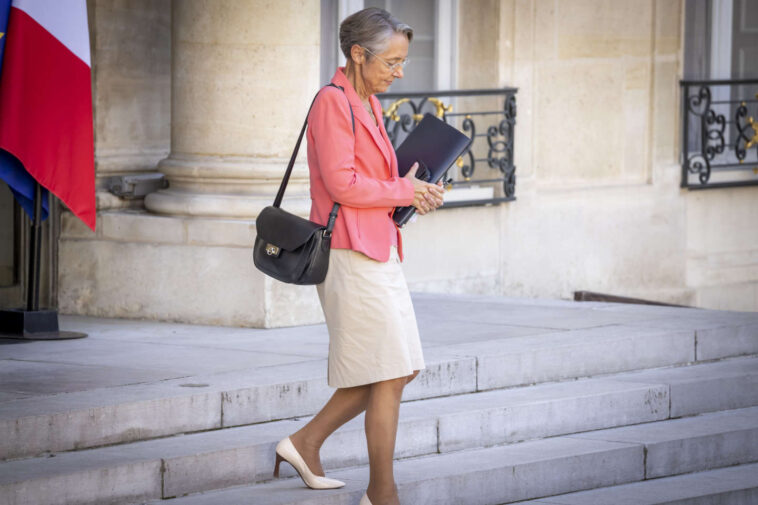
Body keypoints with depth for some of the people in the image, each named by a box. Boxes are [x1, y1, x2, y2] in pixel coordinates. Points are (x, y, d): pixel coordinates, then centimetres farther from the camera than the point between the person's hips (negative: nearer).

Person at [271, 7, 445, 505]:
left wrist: (413, 194, 5)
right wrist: (405, 191, -9)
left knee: (400, 369, 10)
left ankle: (305, 443, 20)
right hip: (352, 254, -10)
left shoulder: (368, 104, 16)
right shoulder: (333, 102, -13)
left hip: (379, 252, 10)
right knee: (390, 374, -7)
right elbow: (342, 185, -20)